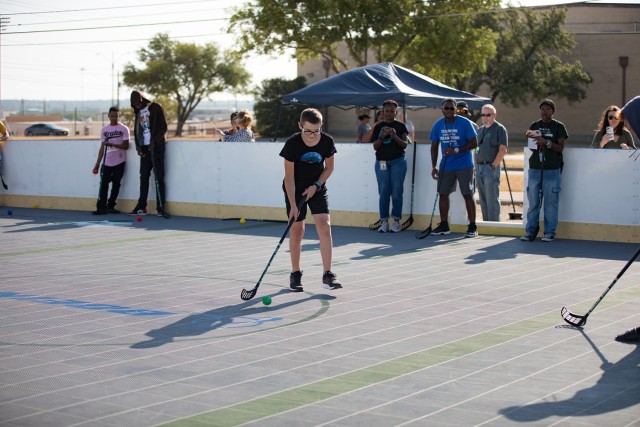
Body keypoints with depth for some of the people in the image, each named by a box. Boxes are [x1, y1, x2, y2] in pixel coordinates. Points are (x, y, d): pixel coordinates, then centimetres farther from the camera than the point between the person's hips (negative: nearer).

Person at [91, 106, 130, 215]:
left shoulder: (123, 129, -1)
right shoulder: (104, 130, 11)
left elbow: (126, 146, -7)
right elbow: (102, 147, 14)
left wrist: (113, 144, -21)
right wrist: (98, 163, 10)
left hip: (119, 162, -2)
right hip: (107, 162, 2)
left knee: (116, 184, 2)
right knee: (104, 184, -6)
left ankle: (110, 206, 12)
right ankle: (101, 208, -7)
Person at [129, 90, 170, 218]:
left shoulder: (155, 108, -3)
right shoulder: (137, 112, 14)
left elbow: (163, 127, -7)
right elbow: (136, 130, 17)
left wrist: (154, 141, -15)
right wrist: (138, 146, 4)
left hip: (156, 146, -6)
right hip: (144, 148, 6)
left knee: (159, 177, -6)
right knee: (144, 177, 5)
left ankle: (161, 208, -6)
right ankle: (141, 207, 9)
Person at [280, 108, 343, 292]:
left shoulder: (327, 141, -15)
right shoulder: (292, 144, -22)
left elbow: (329, 167, 1)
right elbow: (289, 176, -20)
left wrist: (316, 185, -12)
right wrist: (293, 205, -24)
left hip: (317, 188, 2)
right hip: (295, 190, -2)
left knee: (325, 227, -10)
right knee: (297, 230, 0)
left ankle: (327, 275, -7)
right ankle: (295, 274, 15)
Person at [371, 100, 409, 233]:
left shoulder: (401, 126, 5)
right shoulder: (378, 127, 9)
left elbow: (405, 144, -1)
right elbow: (375, 147, 6)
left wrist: (395, 136, -18)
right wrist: (382, 137, -13)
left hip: (398, 162, -1)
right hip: (381, 162, 2)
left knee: (397, 191, -3)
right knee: (383, 192, -1)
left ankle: (396, 221, 2)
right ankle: (384, 221, 2)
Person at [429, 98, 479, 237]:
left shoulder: (465, 123, -10)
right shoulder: (438, 125, 4)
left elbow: (474, 143, -12)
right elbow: (434, 147, 10)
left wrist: (456, 150, -23)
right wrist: (434, 167, 3)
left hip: (464, 165, -5)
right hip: (446, 166, 5)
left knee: (468, 195, -5)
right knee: (443, 194, 6)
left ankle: (472, 227, 0)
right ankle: (444, 225, 16)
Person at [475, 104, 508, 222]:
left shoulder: (499, 129, -4)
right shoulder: (480, 129, 19)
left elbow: (503, 150, -12)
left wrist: (493, 165, -15)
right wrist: (476, 165, 12)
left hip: (491, 167, -7)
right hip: (479, 167, 7)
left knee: (492, 198, -7)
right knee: (482, 199, 10)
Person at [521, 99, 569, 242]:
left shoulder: (558, 126, 4)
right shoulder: (534, 125, 14)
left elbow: (560, 148, -4)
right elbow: (530, 146, 11)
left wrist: (546, 142, -18)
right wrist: (529, 137, -9)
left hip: (552, 169, -3)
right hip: (535, 167, 3)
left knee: (551, 201, -3)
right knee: (533, 201, 3)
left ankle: (550, 232, 2)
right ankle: (530, 231, 8)